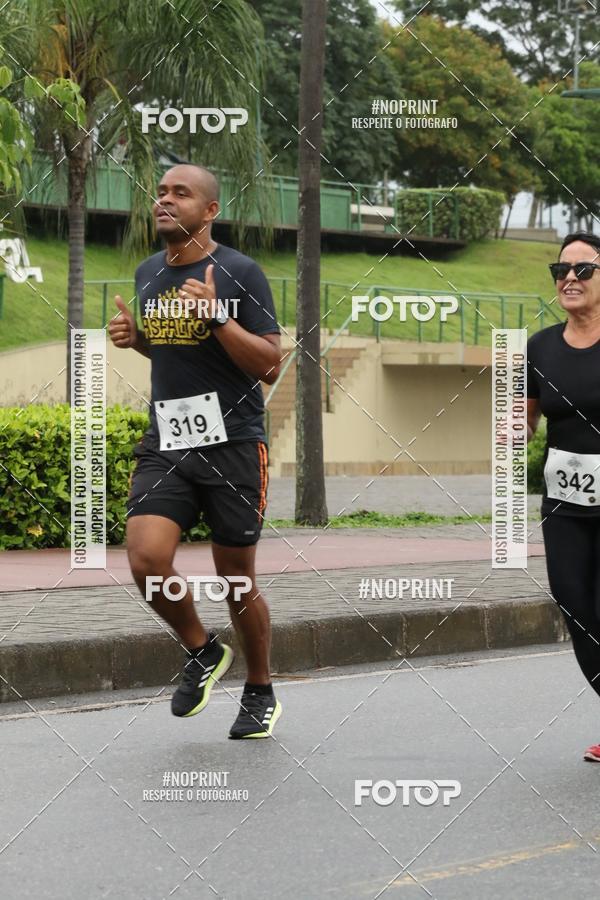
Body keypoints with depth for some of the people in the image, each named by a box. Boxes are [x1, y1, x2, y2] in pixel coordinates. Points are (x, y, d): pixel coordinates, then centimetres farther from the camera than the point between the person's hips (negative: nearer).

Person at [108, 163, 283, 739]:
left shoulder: (239, 273, -7)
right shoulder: (147, 274, 11)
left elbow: (269, 366, -10)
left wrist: (218, 317, -22)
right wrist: (134, 337, 7)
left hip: (232, 443, -4)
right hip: (166, 443, 4)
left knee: (237, 581, 5)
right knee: (146, 560, -16)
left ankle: (259, 692, 27)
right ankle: (201, 652, 11)